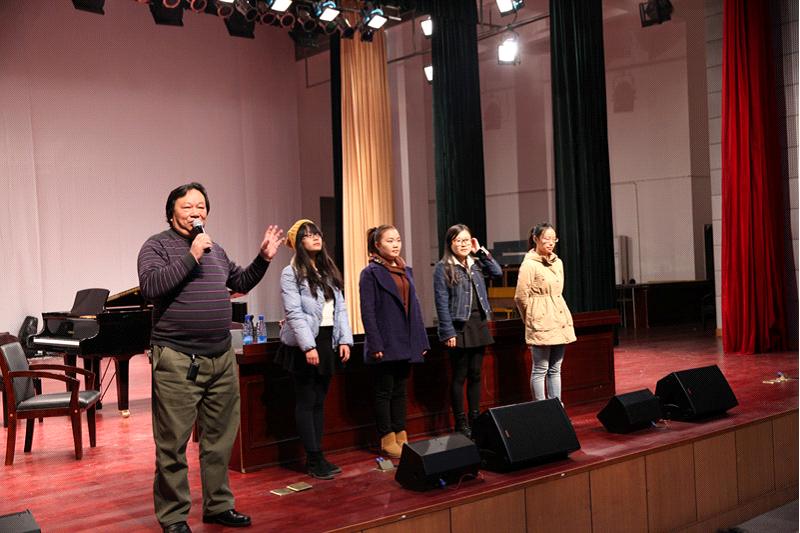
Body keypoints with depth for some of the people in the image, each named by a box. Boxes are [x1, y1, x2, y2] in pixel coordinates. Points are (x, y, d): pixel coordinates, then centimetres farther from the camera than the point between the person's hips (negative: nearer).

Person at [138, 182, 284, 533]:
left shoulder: (215, 250, 18)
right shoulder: (158, 245, -3)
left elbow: (240, 283, 30)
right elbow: (150, 286, -19)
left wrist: (263, 259, 16)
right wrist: (192, 256, -19)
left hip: (222, 359, 7)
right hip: (178, 361, -6)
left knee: (220, 439, 14)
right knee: (173, 444, 0)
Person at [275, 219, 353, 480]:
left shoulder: (329, 271, 14)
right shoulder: (291, 273, -6)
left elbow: (341, 308, 12)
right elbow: (294, 312, -14)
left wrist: (345, 340, 2)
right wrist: (308, 347, -20)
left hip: (329, 343, 6)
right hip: (305, 345, -6)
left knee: (320, 402, 10)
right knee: (307, 402, 0)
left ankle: (317, 456, 16)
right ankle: (313, 459, 4)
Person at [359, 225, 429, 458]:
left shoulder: (406, 270, 14)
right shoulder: (371, 273, -6)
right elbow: (367, 312, -11)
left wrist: (421, 340, 11)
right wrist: (375, 345, -17)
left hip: (406, 344, 7)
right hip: (386, 345, -7)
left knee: (400, 392, 12)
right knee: (384, 393, 2)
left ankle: (401, 438, 19)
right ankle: (387, 441, 10)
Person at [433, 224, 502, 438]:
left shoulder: (476, 264, 12)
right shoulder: (443, 268, -6)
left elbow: (497, 272, 4)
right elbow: (442, 302, -10)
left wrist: (480, 251, 3)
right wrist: (448, 332, -15)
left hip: (479, 324, 6)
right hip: (459, 328, -6)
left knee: (475, 374, 11)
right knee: (459, 376, 1)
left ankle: (475, 418, 20)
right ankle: (460, 423, 9)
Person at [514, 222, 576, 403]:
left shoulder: (558, 263, 14)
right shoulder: (529, 264, -9)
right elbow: (521, 296, -8)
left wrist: (564, 319, 18)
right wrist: (532, 320, 3)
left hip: (560, 321, 7)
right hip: (541, 324, -7)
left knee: (555, 369, 11)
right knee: (540, 369, -3)